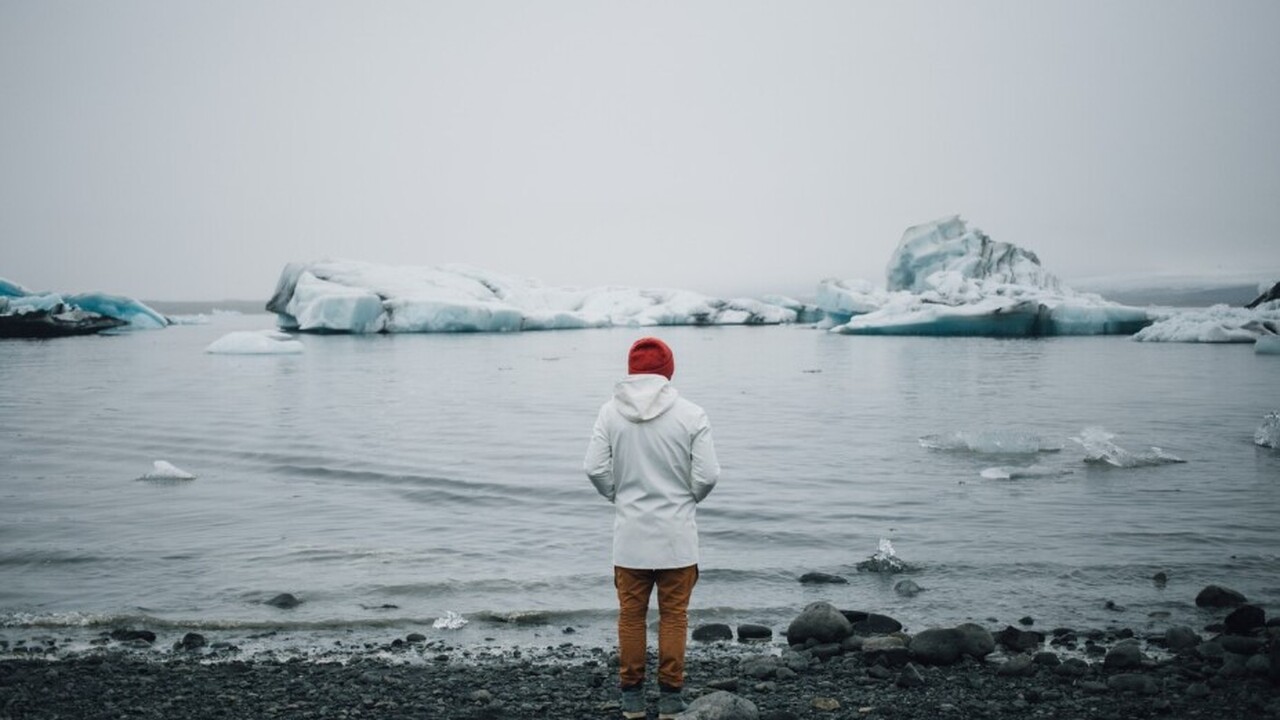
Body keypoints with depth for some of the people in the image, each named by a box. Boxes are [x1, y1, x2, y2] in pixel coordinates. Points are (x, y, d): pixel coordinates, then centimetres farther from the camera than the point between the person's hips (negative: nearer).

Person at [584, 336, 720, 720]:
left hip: (630, 534, 1)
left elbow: (594, 468, -8)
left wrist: (618, 496, 10)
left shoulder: (611, 412, -5)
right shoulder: (690, 414, -9)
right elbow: (707, 474, -10)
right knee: (674, 616, 9)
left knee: (631, 615, 12)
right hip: (677, 534, -1)